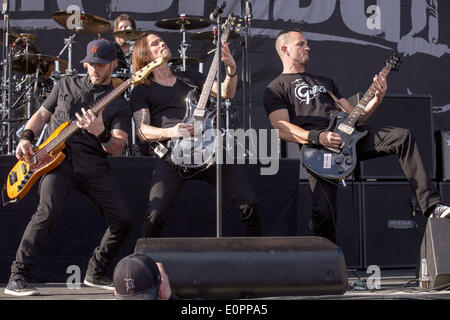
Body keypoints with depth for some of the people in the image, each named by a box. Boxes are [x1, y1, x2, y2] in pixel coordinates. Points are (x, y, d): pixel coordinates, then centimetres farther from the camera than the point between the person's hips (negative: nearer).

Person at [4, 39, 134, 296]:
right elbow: (42, 114, 22)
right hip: (57, 159, -2)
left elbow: (116, 148, -2)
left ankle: (96, 273, 16)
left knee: (124, 221, -8)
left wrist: (101, 133, -24)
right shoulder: (66, 85, 16)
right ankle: (18, 278, -18)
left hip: (93, 165, 2)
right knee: (49, 210, -26)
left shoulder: (119, 105, 10)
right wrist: (27, 138, 3)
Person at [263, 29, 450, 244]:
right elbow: (282, 129, -4)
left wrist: (378, 98, 10)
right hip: (316, 146, -5)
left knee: (402, 137, -18)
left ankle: (431, 206, -23)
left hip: (349, 136, 5)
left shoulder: (324, 81, 34)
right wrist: (317, 137, -20)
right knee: (324, 210, -22)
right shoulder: (275, 89, 13)